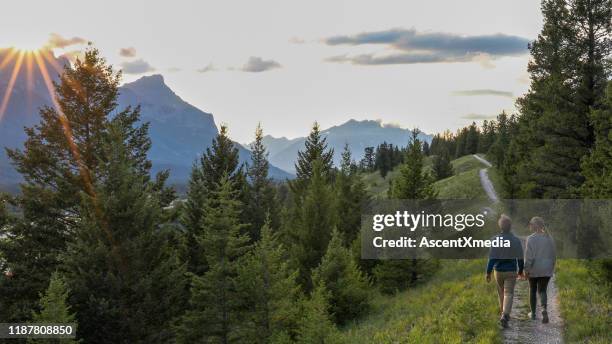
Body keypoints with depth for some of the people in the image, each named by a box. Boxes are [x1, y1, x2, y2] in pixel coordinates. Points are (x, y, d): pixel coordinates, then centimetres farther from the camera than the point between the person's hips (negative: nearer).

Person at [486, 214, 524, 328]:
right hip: (511, 272, -1)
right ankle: (504, 316, -22)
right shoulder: (516, 240, -6)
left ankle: (505, 313, 36)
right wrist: (520, 270, 16)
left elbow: (492, 257, -13)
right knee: (509, 294, -3)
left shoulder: (496, 239, -11)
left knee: (501, 292, 19)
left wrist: (488, 272, -7)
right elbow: (520, 258, 0)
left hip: (498, 271, 1)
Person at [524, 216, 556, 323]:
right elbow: (554, 255, 8)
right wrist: (551, 267, 18)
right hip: (546, 270, 3)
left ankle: (533, 313, 23)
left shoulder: (531, 238, -13)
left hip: (534, 270, -3)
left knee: (532, 290, 13)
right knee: (542, 290, 7)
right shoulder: (549, 238, 2)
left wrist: (526, 269, -9)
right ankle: (544, 309, -19)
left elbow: (528, 255, -15)